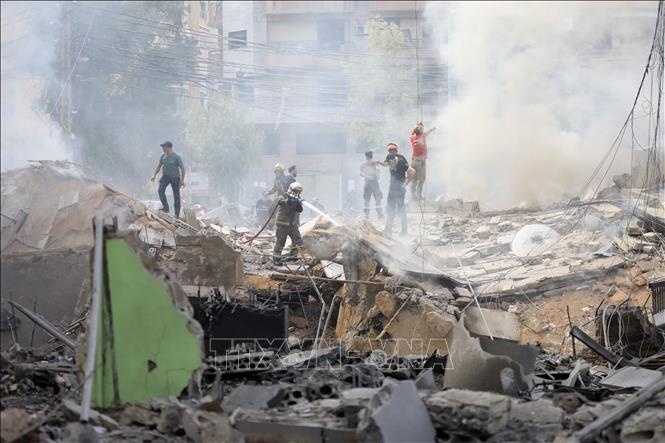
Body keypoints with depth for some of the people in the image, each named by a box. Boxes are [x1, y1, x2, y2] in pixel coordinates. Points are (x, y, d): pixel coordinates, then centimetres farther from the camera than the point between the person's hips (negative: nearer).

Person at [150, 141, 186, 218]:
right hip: (165, 177, 4)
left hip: (175, 177, -4)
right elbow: (159, 166, 17)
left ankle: (177, 214, 7)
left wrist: (182, 180, -15)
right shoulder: (163, 156, 4)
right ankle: (165, 207, -15)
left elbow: (182, 168, -10)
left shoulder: (176, 157, -11)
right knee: (160, 190, -20)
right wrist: (154, 175, 9)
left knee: (176, 195, 0)